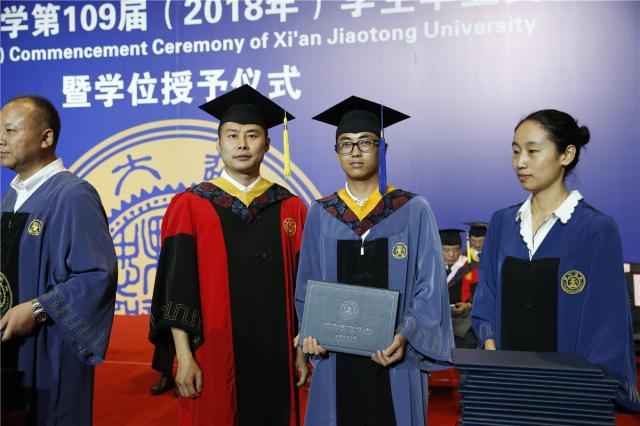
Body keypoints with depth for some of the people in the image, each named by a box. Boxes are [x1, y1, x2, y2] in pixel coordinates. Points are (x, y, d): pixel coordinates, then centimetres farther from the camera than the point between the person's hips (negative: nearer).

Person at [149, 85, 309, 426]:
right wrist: (183, 355, -9)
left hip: (275, 358, 2)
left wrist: (302, 350, 4)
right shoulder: (190, 206, -1)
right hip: (214, 357, -2)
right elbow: (176, 287, -4)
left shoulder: (291, 209, 5)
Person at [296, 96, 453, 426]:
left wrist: (404, 337, -18)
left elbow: (430, 287, -4)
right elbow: (307, 286, 8)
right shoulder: (320, 215, 5)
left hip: (393, 360, -1)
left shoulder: (414, 210, -2)